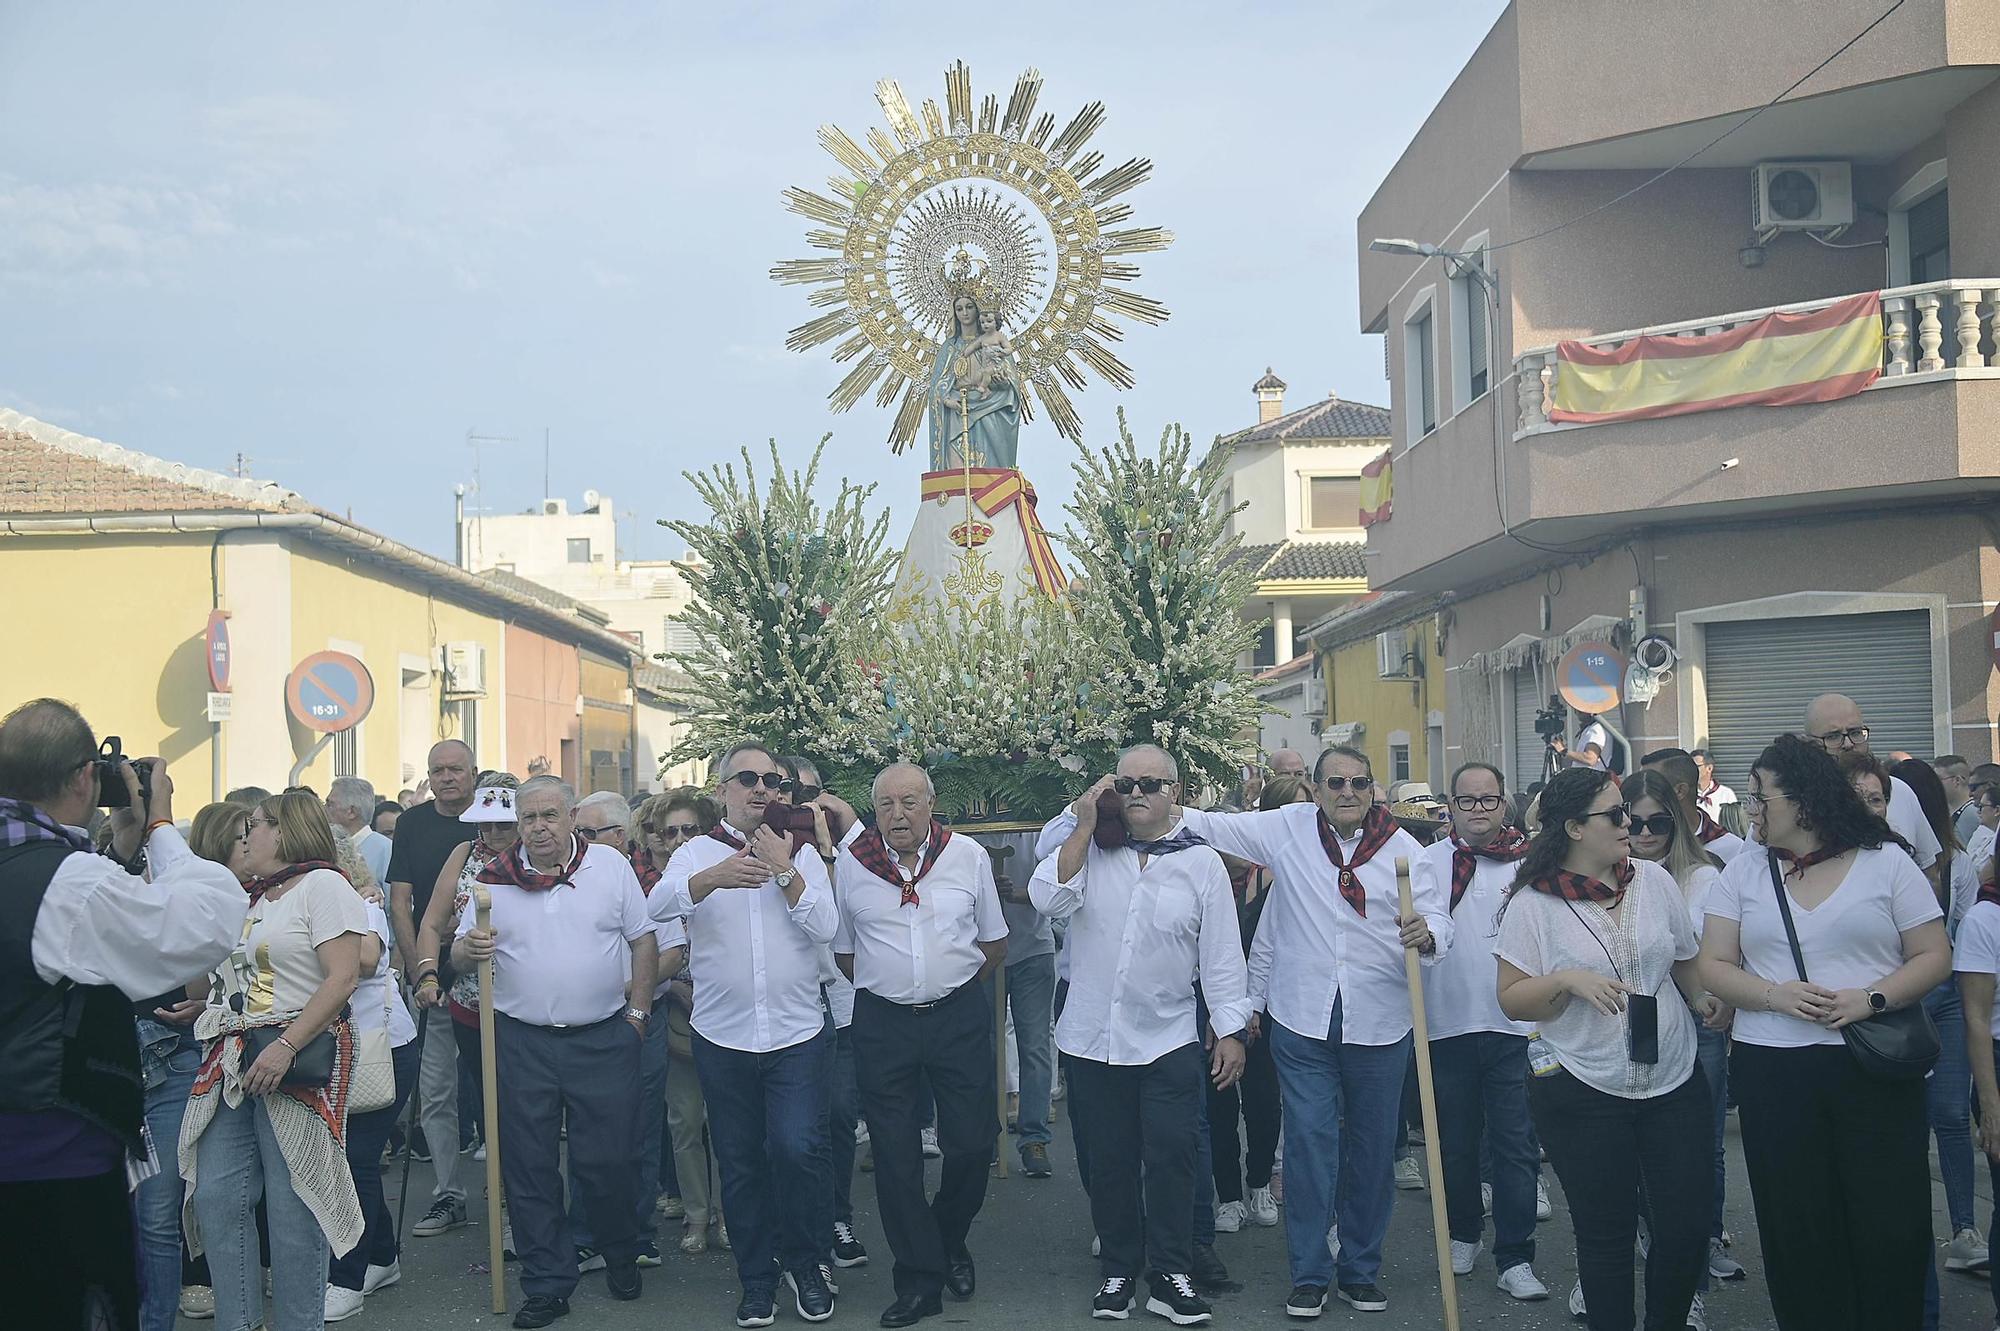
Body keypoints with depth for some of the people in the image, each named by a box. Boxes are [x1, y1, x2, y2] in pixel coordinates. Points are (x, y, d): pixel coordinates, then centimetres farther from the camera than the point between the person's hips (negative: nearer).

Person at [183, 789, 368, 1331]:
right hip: (231, 1062, 8)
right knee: (216, 1198, 2)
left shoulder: (322, 884, -4)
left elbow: (342, 977, -14)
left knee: (292, 1206, -4)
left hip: (295, 1060, -8)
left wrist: (285, 1047, -20)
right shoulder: (248, 897, 20)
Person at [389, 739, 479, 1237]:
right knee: (435, 1093, 4)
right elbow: (400, 903, 3)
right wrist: (421, 968, -7)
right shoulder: (413, 824, 5)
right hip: (433, 979, 2)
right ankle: (448, 1195, 13)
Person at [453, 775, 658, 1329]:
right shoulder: (495, 878, 2)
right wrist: (468, 950, -18)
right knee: (528, 1168, 4)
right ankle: (547, 1285, 16)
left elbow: (643, 941, 5)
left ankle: (622, 1256, 29)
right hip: (521, 1043, 1)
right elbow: (459, 956, 6)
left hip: (604, 1039, -1)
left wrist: (637, 1013, 0)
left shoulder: (610, 864, 1)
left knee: (606, 1162, 3)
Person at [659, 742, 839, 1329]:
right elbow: (660, 902, -17)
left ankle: (804, 1262, 10)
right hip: (723, 1037, 1)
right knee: (740, 1162, 8)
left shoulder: (801, 853, 8)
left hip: (796, 1033, -1)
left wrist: (783, 870, -14)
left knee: (798, 1149, -13)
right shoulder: (697, 853, 4)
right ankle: (757, 1277, 23)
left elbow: (824, 925, -5)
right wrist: (716, 876, -35)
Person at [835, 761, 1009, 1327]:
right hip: (882, 1022, 0)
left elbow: (994, 945, 10)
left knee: (972, 1144, 1)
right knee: (895, 1155, 3)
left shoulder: (969, 856, -1)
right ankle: (919, 1281, 14)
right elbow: (842, 952, 11)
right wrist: (887, 984, 6)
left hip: (960, 1018, 0)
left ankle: (949, 1240, 30)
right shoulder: (850, 864, -1)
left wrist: (951, 982, 7)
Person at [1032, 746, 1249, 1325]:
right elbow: (1048, 899, -14)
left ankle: (1171, 1276, 12)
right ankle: (1119, 1269, 24)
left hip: (1168, 1041, -1)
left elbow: (1221, 955, 2)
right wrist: (1085, 826, -13)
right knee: (1110, 1161, 11)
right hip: (1093, 1038, 1)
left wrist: (1231, 1030, 1)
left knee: (1171, 1158, 0)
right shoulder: (1089, 850, 2)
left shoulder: (1201, 863, 0)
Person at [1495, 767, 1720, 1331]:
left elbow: (1685, 963, 16)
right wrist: (1567, 980, -22)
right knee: (1606, 1236, 5)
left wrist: (1704, 999, -4)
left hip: (1674, 1083, 3)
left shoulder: (1654, 880, 3)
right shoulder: (1532, 902, -7)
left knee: (1688, 1224, 4)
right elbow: (1512, 1000, -6)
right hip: (1584, 1093, -3)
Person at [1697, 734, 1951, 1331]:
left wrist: (1871, 998, -15)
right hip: (1772, 1073, 2)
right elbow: (1714, 965, 5)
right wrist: (1775, 996, -13)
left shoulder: (1885, 862, 2)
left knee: (1889, 1227, 0)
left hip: (1876, 1069, -2)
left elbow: (1933, 957, 1)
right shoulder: (1743, 872, 8)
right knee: (1797, 1228, 6)